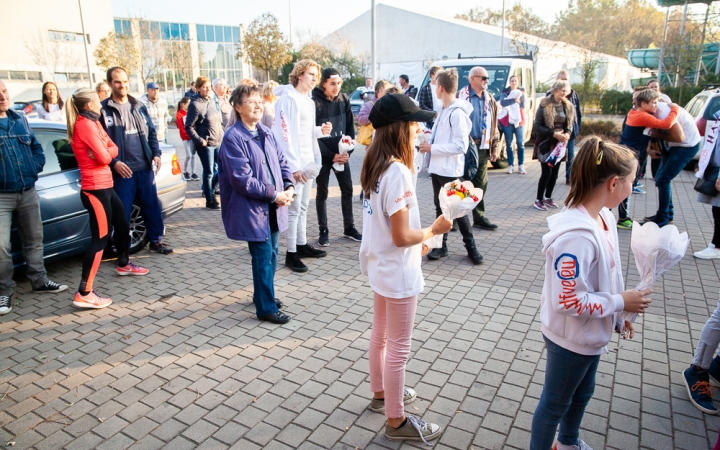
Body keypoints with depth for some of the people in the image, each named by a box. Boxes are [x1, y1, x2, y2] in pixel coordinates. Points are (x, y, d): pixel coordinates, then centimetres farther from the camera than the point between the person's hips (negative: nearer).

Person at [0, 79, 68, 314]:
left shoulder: (20, 119, 9)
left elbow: (37, 148, 15)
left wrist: (34, 169, -1)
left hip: (28, 192, 5)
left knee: (34, 239, 15)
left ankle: (39, 280, 29)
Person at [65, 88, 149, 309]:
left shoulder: (92, 122, 16)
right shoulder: (86, 124, -15)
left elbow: (113, 149, 8)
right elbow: (104, 157, -19)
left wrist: (105, 151, -12)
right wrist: (105, 152, 1)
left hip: (104, 186, 10)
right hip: (95, 188, -10)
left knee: (122, 224, 24)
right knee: (100, 238, -11)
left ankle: (123, 264, 47)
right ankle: (84, 294, -10)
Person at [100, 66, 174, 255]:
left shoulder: (139, 106, 11)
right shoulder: (104, 109, -5)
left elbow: (151, 132, 16)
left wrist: (156, 153, 2)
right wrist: (114, 162, -17)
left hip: (145, 167, 5)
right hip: (122, 170, -4)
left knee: (152, 205, 12)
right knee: (122, 211, 2)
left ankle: (156, 240, 26)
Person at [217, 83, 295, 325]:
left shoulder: (266, 133, 8)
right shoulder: (233, 138, -15)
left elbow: (281, 162, 12)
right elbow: (243, 180, -20)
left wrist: (289, 187, -6)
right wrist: (274, 194, -17)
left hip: (273, 207, 7)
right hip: (252, 209, -7)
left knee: (271, 253, 16)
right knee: (264, 256, -1)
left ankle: (263, 294, 36)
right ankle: (266, 308, 13)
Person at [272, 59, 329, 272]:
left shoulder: (309, 101, 17)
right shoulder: (287, 98, -11)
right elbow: (284, 134, -18)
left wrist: (320, 130, 1)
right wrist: (294, 165, -23)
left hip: (308, 161, 9)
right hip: (294, 163, -9)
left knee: (303, 207, 15)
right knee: (293, 208, -4)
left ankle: (302, 245, 26)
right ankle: (291, 253, 4)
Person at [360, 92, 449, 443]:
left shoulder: (375, 165, 2)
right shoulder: (397, 171, -26)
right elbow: (400, 237, -24)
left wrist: (415, 240, 13)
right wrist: (433, 230, -9)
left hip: (380, 265, 9)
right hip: (398, 272, -9)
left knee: (380, 335, 24)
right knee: (399, 346, 7)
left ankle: (381, 394, 46)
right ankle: (396, 421, 25)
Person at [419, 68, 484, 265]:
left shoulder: (458, 113, -17)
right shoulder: (443, 110, 11)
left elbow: (461, 145, -22)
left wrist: (432, 148, -19)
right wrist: (429, 139, 4)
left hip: (450, 170, -9)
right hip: (437, 167, 9)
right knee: (440, 208, 13)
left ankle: (471, 247, 17)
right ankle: (441, 246, 22)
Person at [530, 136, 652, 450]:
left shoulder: (603, 217, -4)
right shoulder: (576, 236, -33)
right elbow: (570, 301, -30)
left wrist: (617, 317, 12)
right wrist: (621, 303, -19)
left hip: (590, 334, 9)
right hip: (570, 339, -9)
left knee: (583, 392, 30)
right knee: (556, 403, 13)